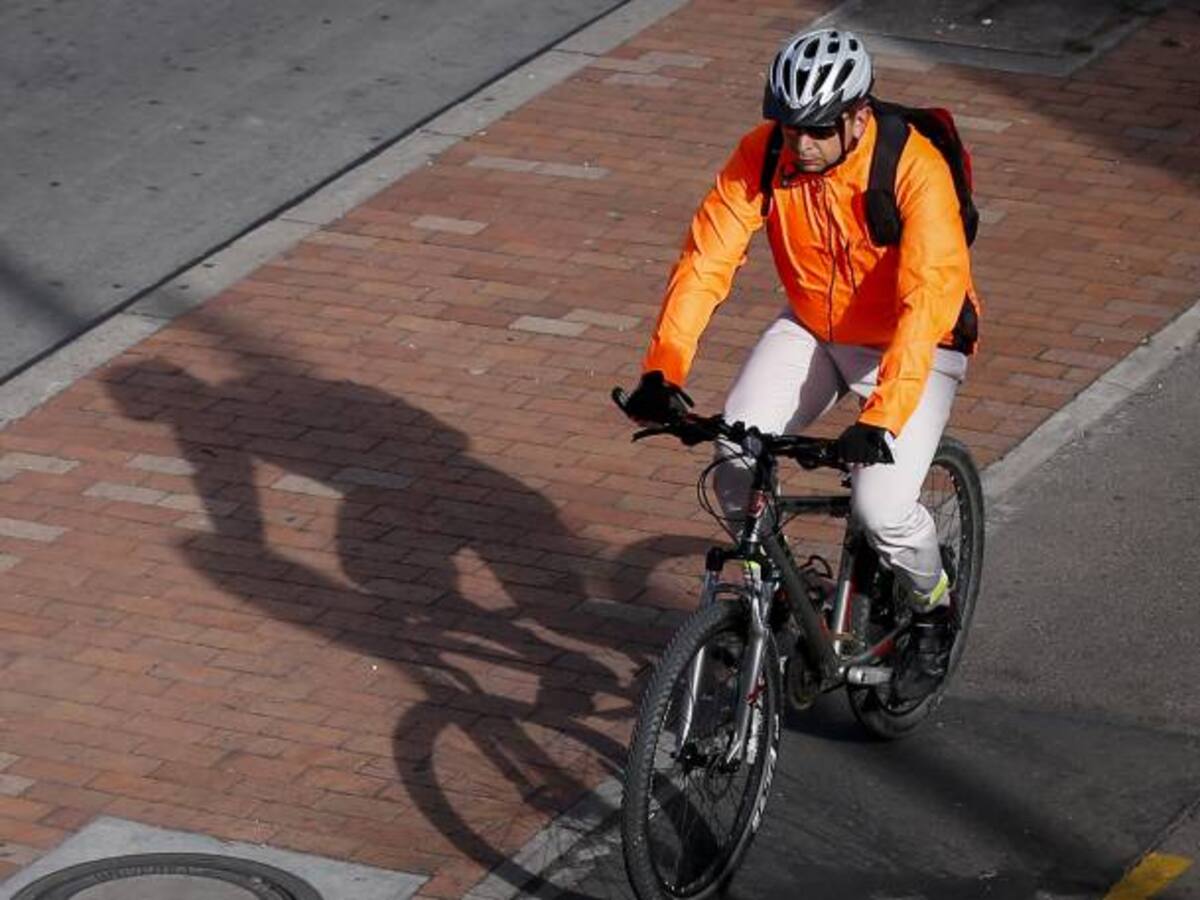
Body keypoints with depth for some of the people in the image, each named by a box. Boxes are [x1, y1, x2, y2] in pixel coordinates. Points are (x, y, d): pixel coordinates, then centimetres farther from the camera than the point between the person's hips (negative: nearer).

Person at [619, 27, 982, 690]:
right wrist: (662, 368, -33)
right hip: (812, 330, 4)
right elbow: (707, 257, -20)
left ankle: (930, 602, 14)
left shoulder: (915, 170, -30)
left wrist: (880, 417, -48)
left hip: (912, 345, -4)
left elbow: (928, 300, -37)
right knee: (736, 459, -18)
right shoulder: (765, 154, -17)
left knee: (882, 509, -20)